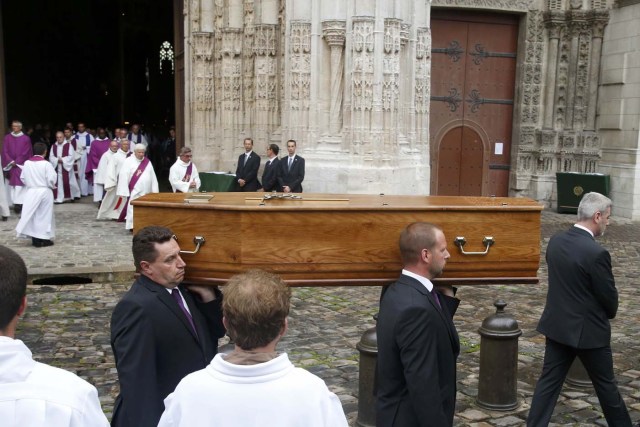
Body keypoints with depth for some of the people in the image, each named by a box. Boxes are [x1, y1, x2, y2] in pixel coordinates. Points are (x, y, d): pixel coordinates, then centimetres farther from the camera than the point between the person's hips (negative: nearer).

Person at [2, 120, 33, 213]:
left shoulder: (26, 139, 0)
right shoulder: (7, 138, 7)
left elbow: (26, 153, -4)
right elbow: (5, 151, 3)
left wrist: (16, 162, -8)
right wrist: (11, 161, -10)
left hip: (21, 165, -3)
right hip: (10, 165, 3)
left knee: (19, 184, -9)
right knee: (12, 184, 2)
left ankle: (18, 203, -13)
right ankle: (15, 202, 6)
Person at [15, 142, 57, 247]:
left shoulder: (27, 163, 1)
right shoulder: (46, 164, -14)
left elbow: (23, 178, 9)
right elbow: (51, 179, -16)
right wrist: (52, 186, 4)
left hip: (31, 192, 4)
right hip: (44, 192, -4)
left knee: (32, 215, 10)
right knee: (44, 215, 5)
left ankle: (35, 239, 12)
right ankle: (44, 239, 9)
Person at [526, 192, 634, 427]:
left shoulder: (555, 241, -2)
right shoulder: (597, 253, -23)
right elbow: (609, 296, -12)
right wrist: (608, 314, 10)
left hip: (557, 325, 6)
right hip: (588, 330, -5)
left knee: (549, 381, 11)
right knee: (605, 383, 15)